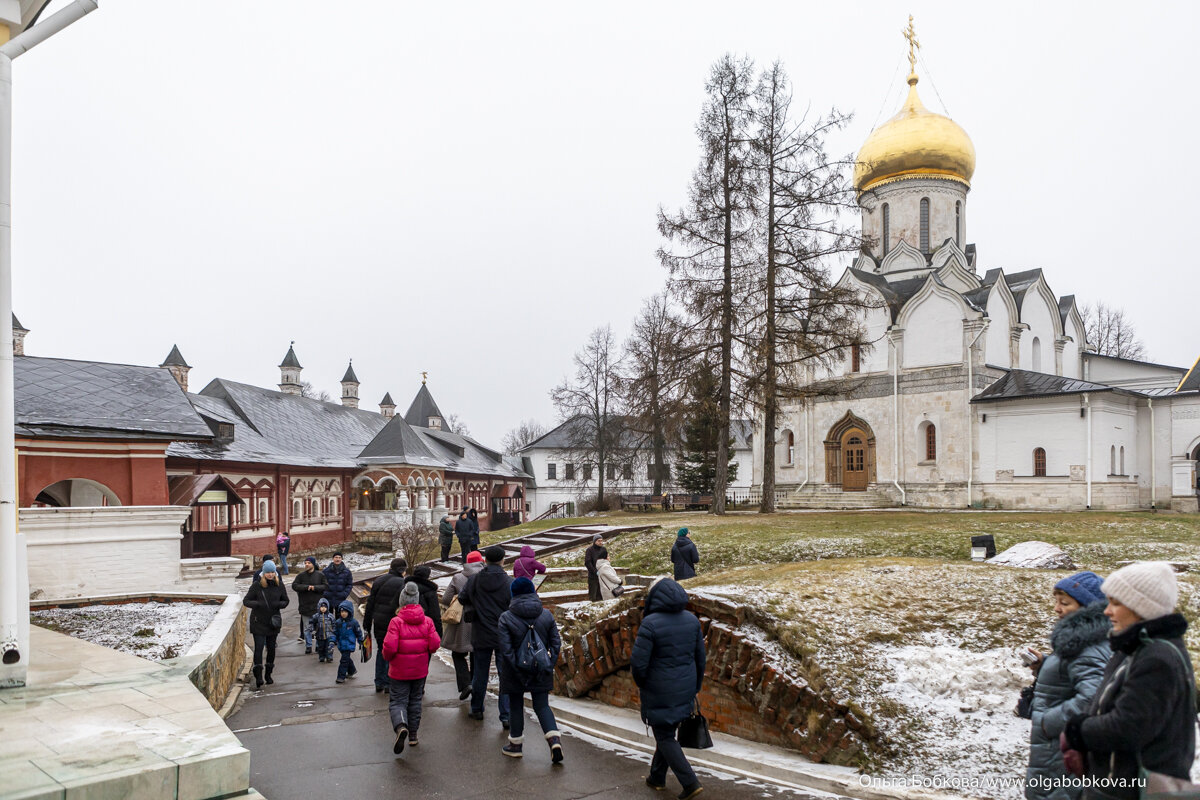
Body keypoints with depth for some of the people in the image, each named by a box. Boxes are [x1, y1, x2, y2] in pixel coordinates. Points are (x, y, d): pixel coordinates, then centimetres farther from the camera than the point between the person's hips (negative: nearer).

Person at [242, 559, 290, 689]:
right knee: (259, 648, -9)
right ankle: (258, 677, -5)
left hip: (273, 621, 3)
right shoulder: (256, 585, -8)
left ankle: (268, 674, 27)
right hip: (258, 621, -3)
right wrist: (257, 604, -25)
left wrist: (279, 604, -15)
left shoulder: (279, 585, 0)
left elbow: (286, 601, 8)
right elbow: (245, 601, -6)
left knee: (271, 648, 11)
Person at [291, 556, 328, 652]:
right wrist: (306, 587, -16)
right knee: (307, 628, 5)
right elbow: (294, 586, -6)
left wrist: (314, 587, -16)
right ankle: (308, 646, 14)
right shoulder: (301, 575, 1)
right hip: (305, 605, 1)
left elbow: (326, 586, -3)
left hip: (317, 605, -1)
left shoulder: (320, 575, 0)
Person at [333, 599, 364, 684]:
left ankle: (341, 677, -2)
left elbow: (358, 633, 0)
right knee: (347, 659, 20)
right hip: (341, 645, 5)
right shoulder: (338, 622, 1)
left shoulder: (353, 622, -9)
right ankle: (352, 670, 42)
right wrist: (333, 640, -5)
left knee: (344, 660, -8)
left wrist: (361, 642, 5)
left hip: (349, 645, -5)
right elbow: (335, 633, 8)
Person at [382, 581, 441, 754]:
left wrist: (387, 656, 2)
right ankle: (413, 734, 24)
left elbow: (389, 647, -20)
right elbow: (435, 644, -7)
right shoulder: (427, 621, -3)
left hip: (400, 670, -4)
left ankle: (401, 727, -23)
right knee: (415, 700, 19)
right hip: (420, 670, 4)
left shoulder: (396, 621, -14)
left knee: (397, 701, 4)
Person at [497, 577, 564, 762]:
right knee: (542, 705, 10)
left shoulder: (506, 618, -11)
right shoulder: (546, 615, -1)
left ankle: (516, 744, 24)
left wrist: (518, 671, -12)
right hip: (541, 672, 3)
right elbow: (556, 643, -2)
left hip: (515, 674, -2)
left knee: (516, 706, 14)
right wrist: (549, 666, 0)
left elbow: (506, 649, -16)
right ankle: (554, 738, -9)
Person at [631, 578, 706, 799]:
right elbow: (700, 657, 7)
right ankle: (657, 777, 35)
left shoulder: (650, 623, -20)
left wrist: (641, 684, 1)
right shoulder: (692, 620, 0)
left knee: (665, 737, 7)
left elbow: (638, 662, -19)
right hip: (685, 690, 7)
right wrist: (696, 687, 18)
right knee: (668, 732, 21)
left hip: (659, 693, -6)